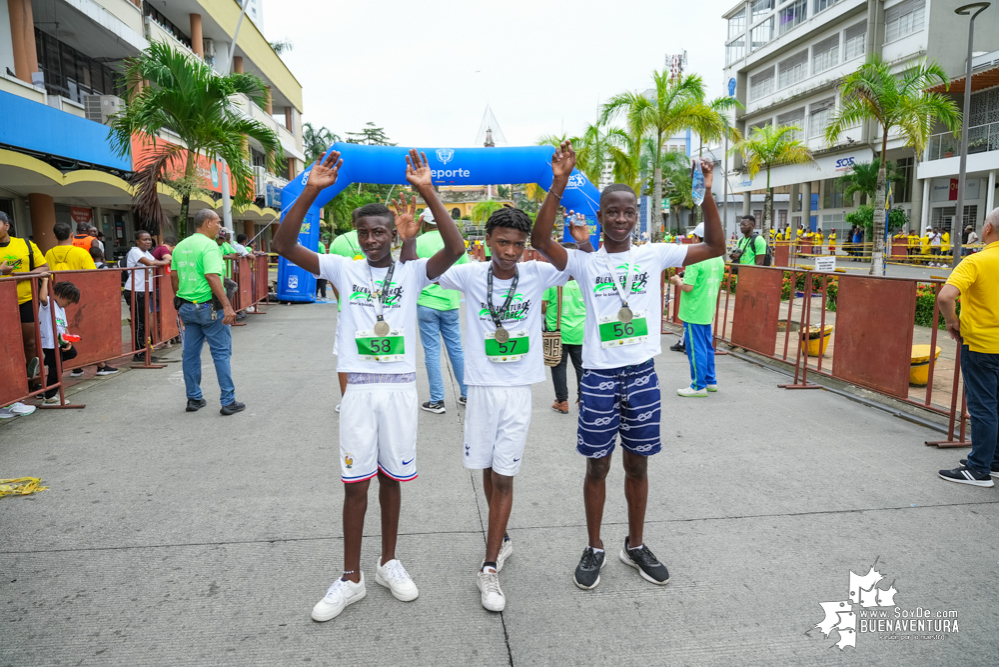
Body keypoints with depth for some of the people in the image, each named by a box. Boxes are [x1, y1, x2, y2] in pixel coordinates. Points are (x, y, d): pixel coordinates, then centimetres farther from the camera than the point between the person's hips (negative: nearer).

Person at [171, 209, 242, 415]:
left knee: (190, 353, 12)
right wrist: (227, 306, -27)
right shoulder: (209, 245, -14)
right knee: (221, 353, 0)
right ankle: (228, 402, 2)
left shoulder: (180, 246, 11)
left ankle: (194, 399, 21)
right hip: (209, 307, -8)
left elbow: (173, 276, 15)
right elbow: (212, 276, -24)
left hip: (187, 306, 8)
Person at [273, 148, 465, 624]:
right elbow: (284, 246, -9)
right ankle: (351, 578, 20)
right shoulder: (344, 269, 2)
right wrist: (311, 191, -20)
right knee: (355, 483, 5)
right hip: (359, 388, 0)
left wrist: (427, 193, -24)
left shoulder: (411, 272, 1)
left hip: (400, 387, 0)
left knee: (391, 477, 13)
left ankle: (388, 563, 31)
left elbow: (454, 249, -17)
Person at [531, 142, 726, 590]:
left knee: (637, 464, 14)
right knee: (597, 466, 9)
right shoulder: (585, 262, -3)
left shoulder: (653, 256, 4)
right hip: (599, 375, -2)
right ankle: (594, 549, 27)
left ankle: (635, 545, 33)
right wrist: (559, 184, -27)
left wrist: (707, 194, -7)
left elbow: (715, 247, 4)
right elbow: (539, 240, -19)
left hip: (643, 373, 2)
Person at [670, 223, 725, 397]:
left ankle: (699, 386, 6)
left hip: (694, 312, -8)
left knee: (696, 349, -1)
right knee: (707, 347, 17)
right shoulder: (719, 259, 7)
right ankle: (710, 381, 27)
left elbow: (688, 287, -23)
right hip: (708, 311, 8)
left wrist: (678, 281, -2)